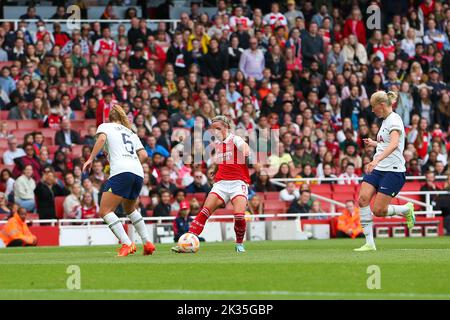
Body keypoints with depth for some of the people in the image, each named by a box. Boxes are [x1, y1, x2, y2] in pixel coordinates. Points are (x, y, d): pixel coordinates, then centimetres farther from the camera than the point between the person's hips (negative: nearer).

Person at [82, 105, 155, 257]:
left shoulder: (105, 126, 17)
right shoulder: (131, 133, 31)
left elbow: (102, 138, -6)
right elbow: (144, 155, 19)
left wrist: (90, 159, -6)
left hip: (120, 171, -6)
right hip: (138, 173, 6)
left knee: (105, 211, -5)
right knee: (130, 208, 28)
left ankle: (127, 244, -20)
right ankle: (147, 243, 19)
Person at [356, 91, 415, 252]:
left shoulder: (394, 120, -12)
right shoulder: (385, 120, 17)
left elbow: (394, 144, -30)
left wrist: (377, 160, -41)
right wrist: (374, 143, 20)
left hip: (393, 171, -9)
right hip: (377, 169, 9)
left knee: (379, 211, -11)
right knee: (363, 200, -12)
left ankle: (407, 209, 18)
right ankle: (369, 243, -10)